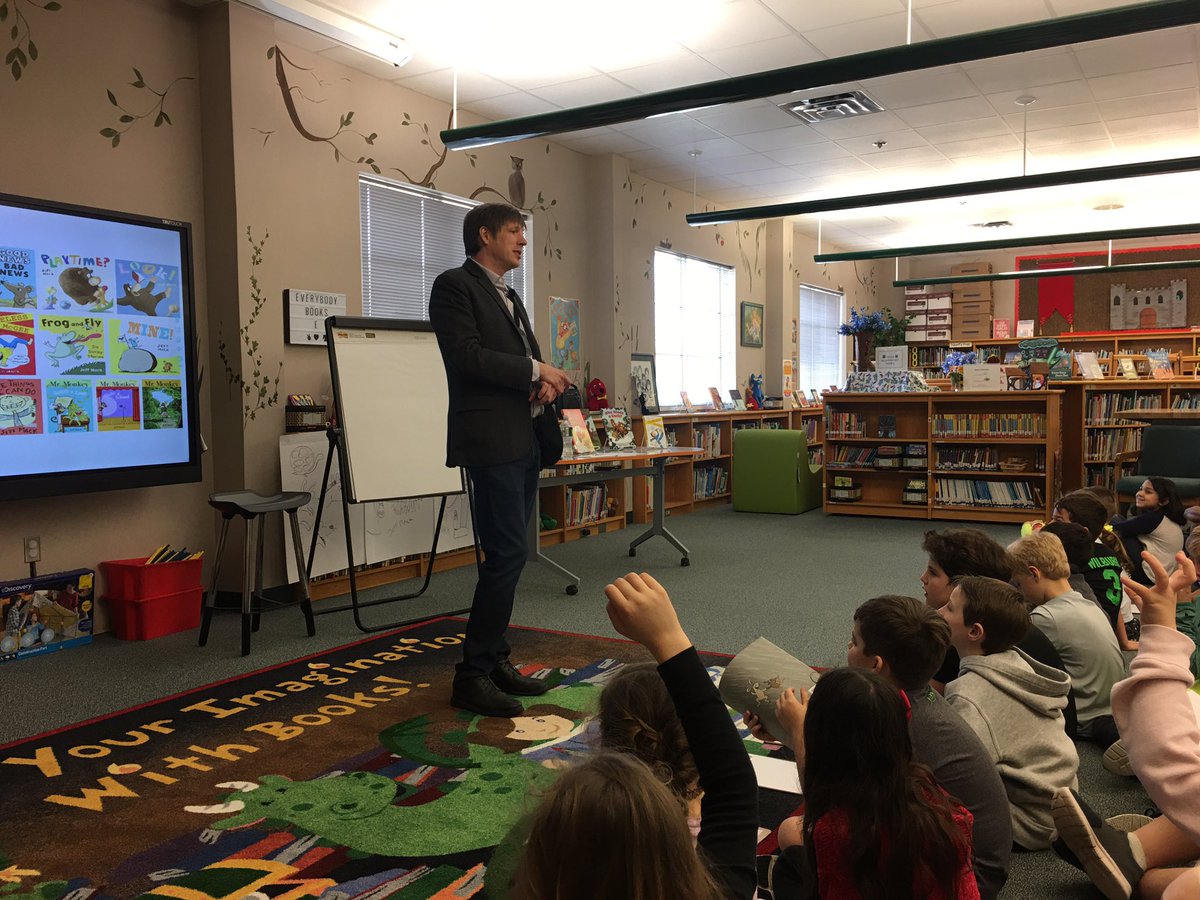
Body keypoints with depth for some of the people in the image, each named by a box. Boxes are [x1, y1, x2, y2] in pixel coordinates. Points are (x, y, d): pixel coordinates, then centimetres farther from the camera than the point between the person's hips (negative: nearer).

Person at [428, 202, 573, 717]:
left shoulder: (509, 297, 22)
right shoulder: (455, 285, -5)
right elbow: (467, 356, -18)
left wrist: (545, 383, 0)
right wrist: (535, 370, -10)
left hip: (524, 440, 9)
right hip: (491, 440, -9)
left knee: (506, 554, 11)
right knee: (508, 553, -12)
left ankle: (495, 661, 20)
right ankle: (472, 676, -3)